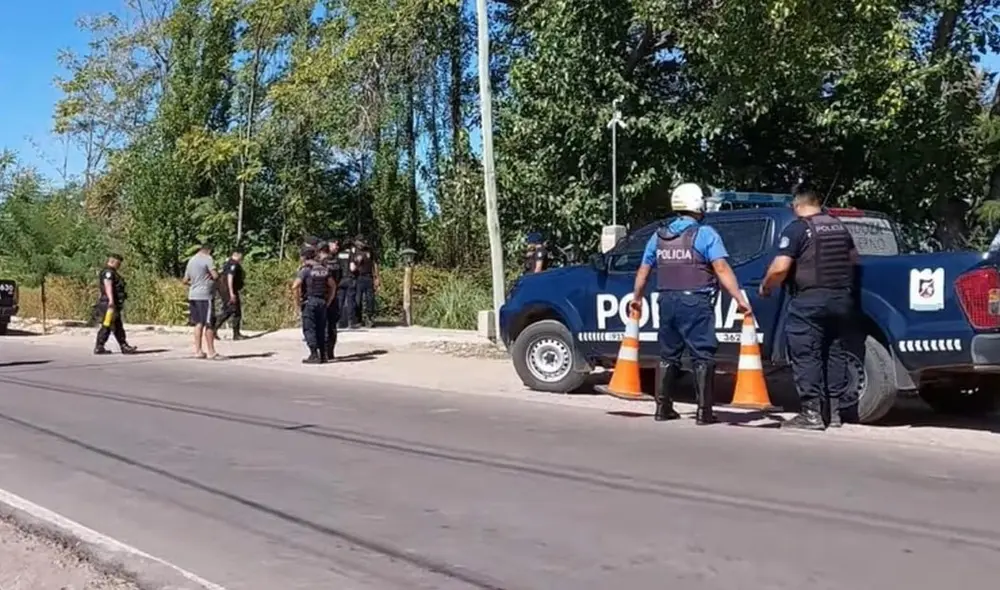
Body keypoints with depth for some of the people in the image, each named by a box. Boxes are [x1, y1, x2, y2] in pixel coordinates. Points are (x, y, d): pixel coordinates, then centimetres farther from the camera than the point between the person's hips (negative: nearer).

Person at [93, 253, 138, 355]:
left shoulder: (111, 272, 20)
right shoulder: (108, 272, -12)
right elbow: (108, 286, -24)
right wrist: (111, 301, -32)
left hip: (113, 304, 11)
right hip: (109, 304, -11)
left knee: (118, 327, 9)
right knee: (106, 326, -6)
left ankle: (124, 346, 11)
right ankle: (99, 347, -1)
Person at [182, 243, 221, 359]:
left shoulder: (191, 260, 17)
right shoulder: (207, 258, -8)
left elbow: (185, 280, 20)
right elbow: (215, 276, -17)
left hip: (193, 295, 8)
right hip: (205, 295, -8)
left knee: (198, 323, 12)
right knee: (209, 324, -4)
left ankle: (198, 351, 12)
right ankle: (211, 352, -3)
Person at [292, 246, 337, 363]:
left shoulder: (305, 269, -8)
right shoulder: (324, 269, 11)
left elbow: (295, 286, -19)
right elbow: (333, 286, 12)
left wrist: (298, 299, -8)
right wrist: (328, 301, 15)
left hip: (309, 301, -6)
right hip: (322, 302, 6)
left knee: (309, 329, -1)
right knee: (321, 329, 12)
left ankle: (314, 355, -6)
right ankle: (323, 355, 13)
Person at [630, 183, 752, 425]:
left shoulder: (659, 236, 11)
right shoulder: (705, 234, -6)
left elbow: (643, 270, 16)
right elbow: (721, 269, -15)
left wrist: (636, 297, 29)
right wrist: (739, 298, -16)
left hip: (667, 301, 5)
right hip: (695, 302, -5)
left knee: (668, 355, 15)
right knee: (702, 356, 0)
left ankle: (663, 407, 18)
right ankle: (704, 411, -2)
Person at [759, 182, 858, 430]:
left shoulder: (797, 228, -8)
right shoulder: (839, 226, 14)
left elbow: (780, 268, -17)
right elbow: (854, 258, 28)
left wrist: (766, 287, 0)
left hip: (809, 300, -7)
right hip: (841, 298, 7)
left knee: (806, 356, -3)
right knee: (835, 353, 11)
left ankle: (812, 412, -6)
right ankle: (833, 410, 16)